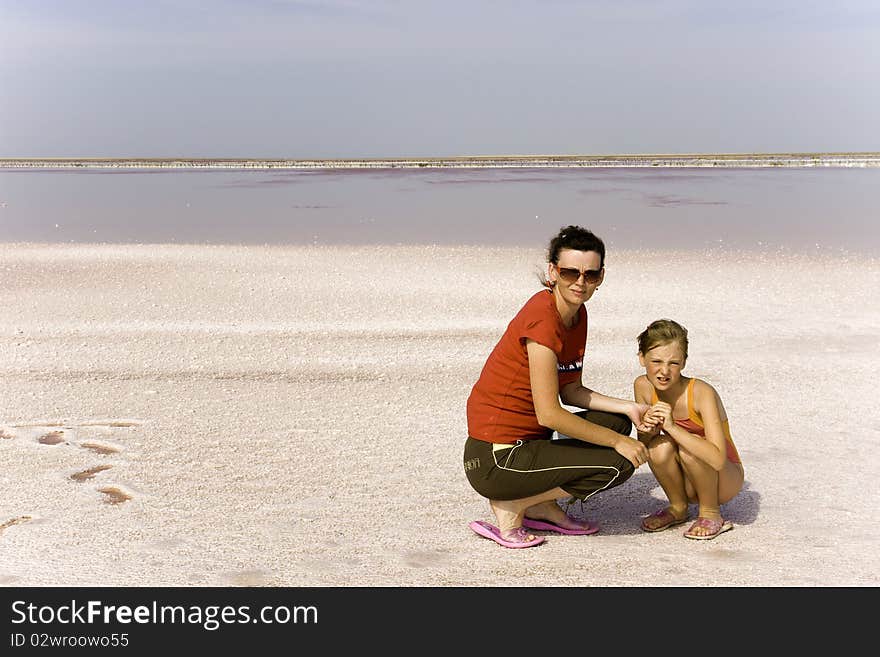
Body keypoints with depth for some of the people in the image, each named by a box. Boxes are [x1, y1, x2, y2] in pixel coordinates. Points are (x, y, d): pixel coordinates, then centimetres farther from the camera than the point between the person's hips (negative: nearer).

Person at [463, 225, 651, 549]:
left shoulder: (577, 314, 7)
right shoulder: (543, 317, -22)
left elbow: (571, 392, 13)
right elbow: (549, 414, -23)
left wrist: (628, 408, 0)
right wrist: (617, 442, -14)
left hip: (526, 439, 10)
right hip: (495, 459, -9)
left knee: (617, 422, 14)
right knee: (618, 464, -11)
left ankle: (542, 507, 10)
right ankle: (510, 507, -1)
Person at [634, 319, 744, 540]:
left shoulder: (701, 393, -27)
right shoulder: (643, 387, -12)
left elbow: (718, 459, -37)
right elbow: (643, 447, -3)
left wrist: (672, 427, -43)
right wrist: (648, 431, -25)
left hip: (726, 479, -4)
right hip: (688, 484, 4)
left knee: (689, 447, -32)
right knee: (660, 447, -26)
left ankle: (711, 513, -6)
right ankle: (678, 508, 2)